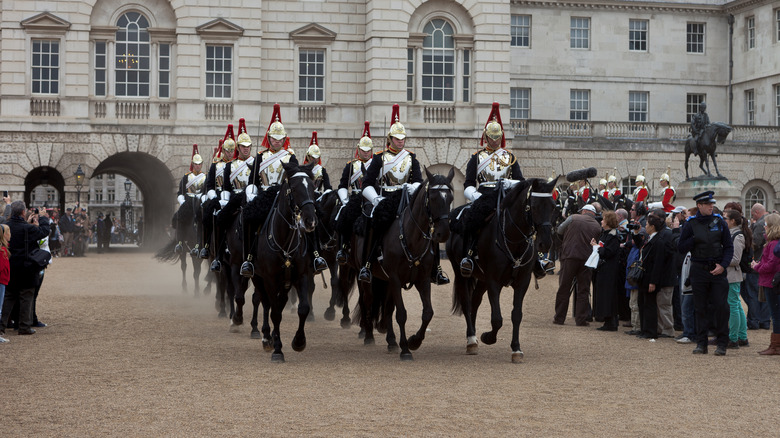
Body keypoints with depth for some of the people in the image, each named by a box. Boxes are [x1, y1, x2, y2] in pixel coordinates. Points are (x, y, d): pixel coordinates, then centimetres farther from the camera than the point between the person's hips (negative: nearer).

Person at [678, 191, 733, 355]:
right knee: (700, 308, 4)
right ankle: (701, 343, 12)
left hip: (717, 270, 0)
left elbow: (729, 246, 5)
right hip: (699, 270, 0)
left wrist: (723, 265, -9)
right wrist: (694, 239, -14)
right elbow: (681, 247, 3)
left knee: (721, 306, -6)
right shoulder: (691, 224, 2)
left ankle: (722, 344, 1)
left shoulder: (719, 222, 4)